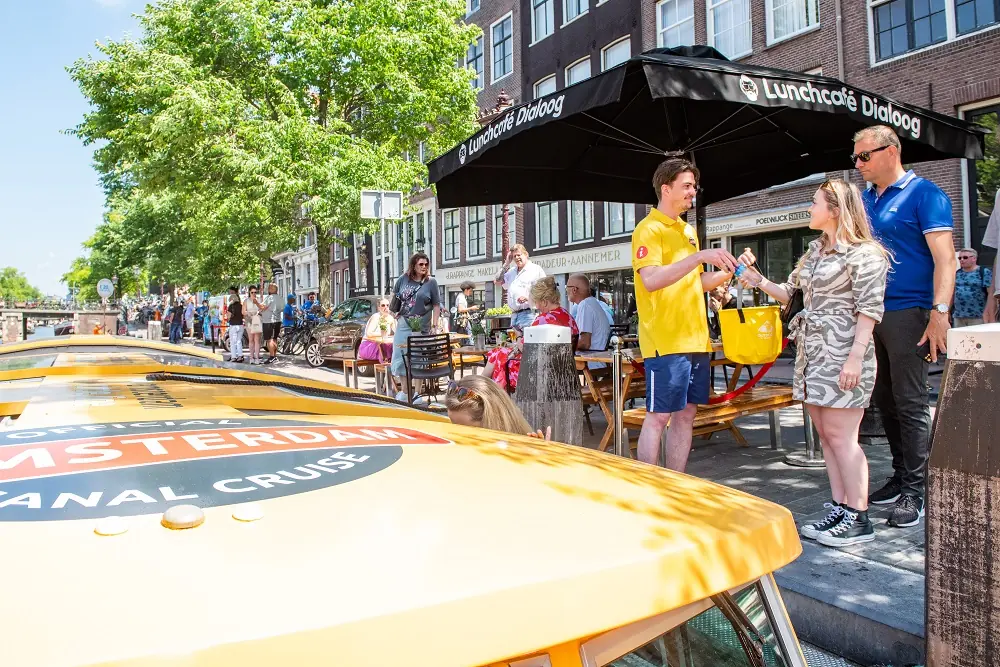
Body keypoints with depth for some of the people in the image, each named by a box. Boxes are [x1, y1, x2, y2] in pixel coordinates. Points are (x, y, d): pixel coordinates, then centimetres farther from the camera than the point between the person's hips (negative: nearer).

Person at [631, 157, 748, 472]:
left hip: (696, 339, 8)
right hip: (665, 340, -8)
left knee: (686, 414, 10)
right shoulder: (649, 229, -7)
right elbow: (651, 280, -22)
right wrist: (700, 256, -26)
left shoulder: (687, 230, 19)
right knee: (658, 417, -4)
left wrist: (730, 271, 10)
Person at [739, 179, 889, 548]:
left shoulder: (864, 253, -8)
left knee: (840, 435, -7)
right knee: (826, 435, 9)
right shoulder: (814, 252, 17)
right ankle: (839, 509, 17)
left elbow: (870, 308, -13)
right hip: (811, 352, 8)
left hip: (842, 353, -8)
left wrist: (856, 357, -20)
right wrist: (760, 281, 12)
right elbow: (792, 294, 24)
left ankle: (859, 519, 3)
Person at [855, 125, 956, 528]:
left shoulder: (924, 194, -5)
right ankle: (901, 476, 25)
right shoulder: (865, 199, 15)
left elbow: (944, 258, -13)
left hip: (907, 313, -7)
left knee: (910, 404, -3)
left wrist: (939, 313, -23)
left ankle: (914, 492, 6)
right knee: (884, 401, 13)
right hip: (869, 314, 7)